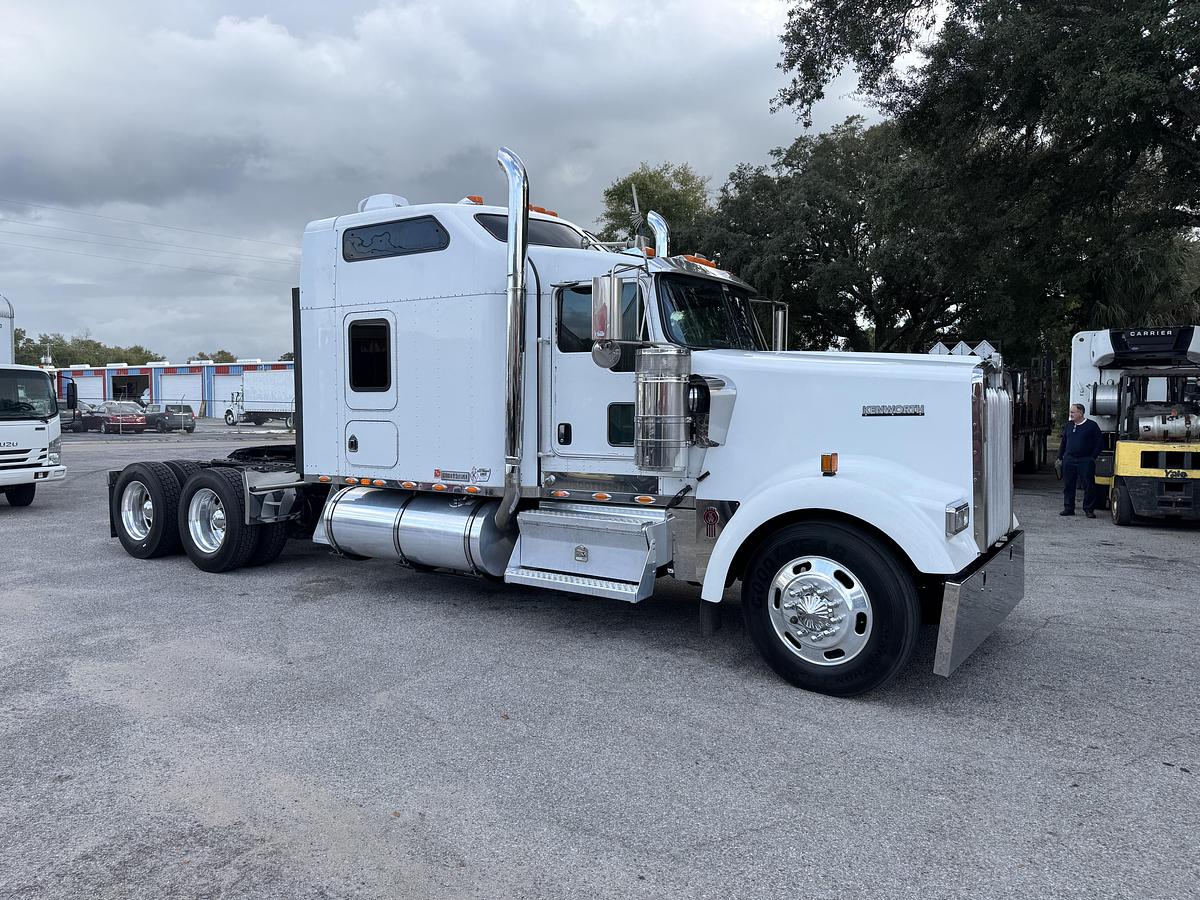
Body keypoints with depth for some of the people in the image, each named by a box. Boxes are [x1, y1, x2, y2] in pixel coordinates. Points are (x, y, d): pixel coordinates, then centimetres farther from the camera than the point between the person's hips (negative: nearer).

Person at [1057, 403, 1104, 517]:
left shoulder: (1091, 425, -2)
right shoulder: (1068, 425, 12)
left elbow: (1100, 443, 0)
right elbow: (1063, 442, 19)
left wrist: (1092, 457, -5)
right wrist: (1060, 457, 14)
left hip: (1085, 461, -4)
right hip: (1069, 460, 4)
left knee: (1089, 486, -2)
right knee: (1068, 486, 6)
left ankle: (1089, 510, 6)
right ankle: (1068, 509, 14)